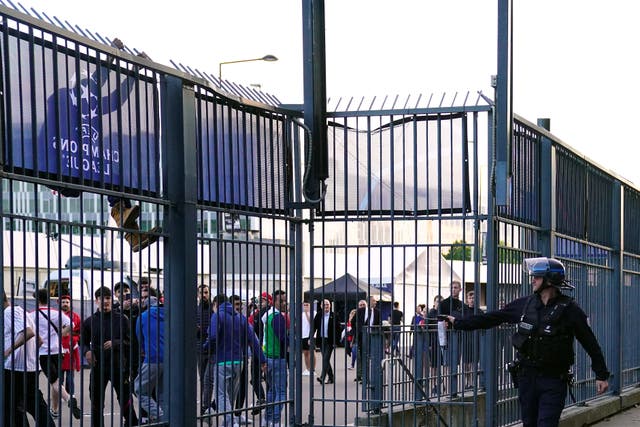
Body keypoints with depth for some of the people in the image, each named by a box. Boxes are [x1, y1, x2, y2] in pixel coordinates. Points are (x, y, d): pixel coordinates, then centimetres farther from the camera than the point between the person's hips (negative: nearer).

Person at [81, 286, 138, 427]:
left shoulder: (121, 319, 2)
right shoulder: (89, 322, 6)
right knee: (96, 402, 7)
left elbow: (129, 341, 1)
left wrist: (115, 343, -16)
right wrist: (87, 351, -10)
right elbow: (83, 342, 11)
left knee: (125, 399, 2)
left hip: (118, 366, -1)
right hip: (98, 367, 2)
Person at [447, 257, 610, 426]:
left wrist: (601, 375, -5)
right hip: (526, 376, 5)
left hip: (553, 380, -5)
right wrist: (458, 322, 14)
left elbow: (590, 343, -5)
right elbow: (490, 318, 12)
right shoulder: (524, 304, 5)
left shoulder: (569, 309, -8)